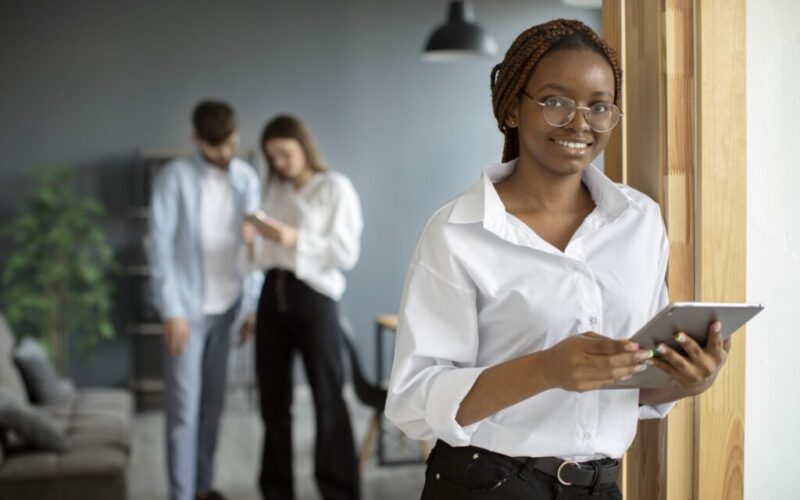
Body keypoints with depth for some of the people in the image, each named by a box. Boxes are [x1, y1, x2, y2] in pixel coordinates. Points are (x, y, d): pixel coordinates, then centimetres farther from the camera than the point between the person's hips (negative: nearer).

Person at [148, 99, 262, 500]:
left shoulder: (247, 178, 5)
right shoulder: (175, 178, -9)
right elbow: (161, 247, -11)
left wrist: (253, 304, 6)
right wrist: (172, 310, -15)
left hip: (225, 306, 5)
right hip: (188, 307, -5)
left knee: (213, 402, 11)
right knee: (185, 407, -2)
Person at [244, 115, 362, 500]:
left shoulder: (335, 188, -3)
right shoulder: (275, 189, 14)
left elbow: (347, 253, -11)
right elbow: (269, 253, 15)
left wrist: (295, 239, -20)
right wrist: (254, 240, -6)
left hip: (313, 297, -6)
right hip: (272, 295, 6)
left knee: (327, 400, -2)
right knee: (273, 400, 10)